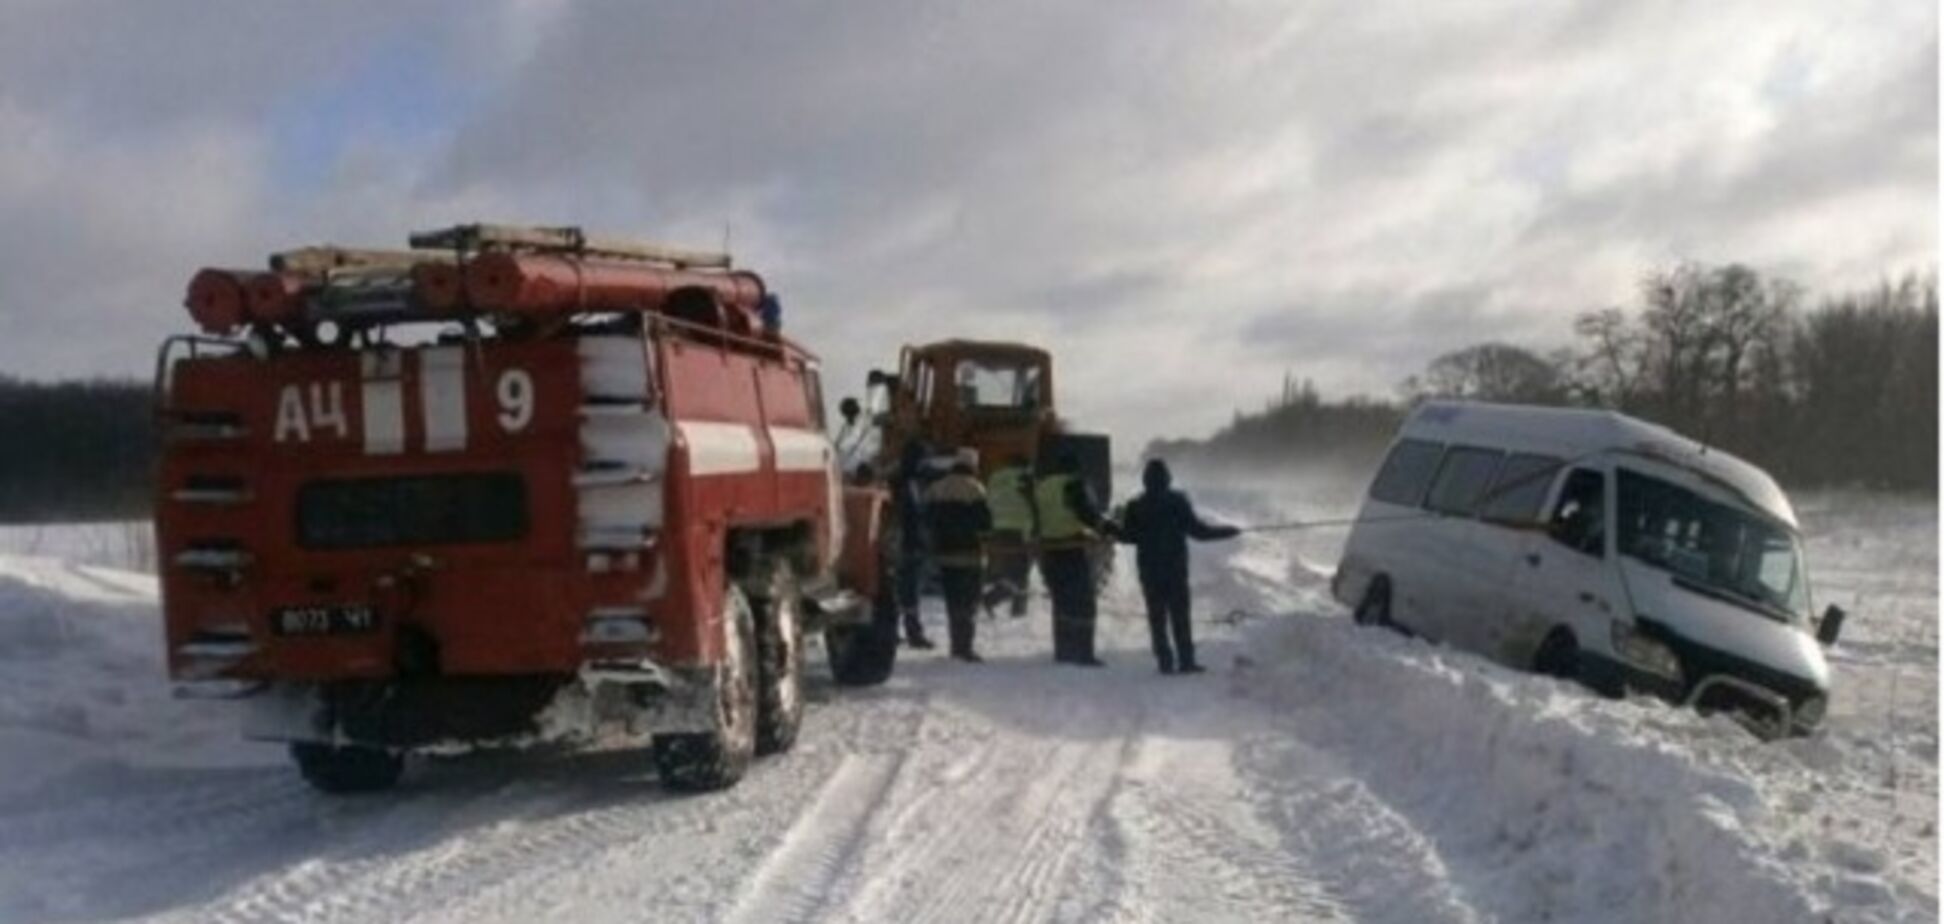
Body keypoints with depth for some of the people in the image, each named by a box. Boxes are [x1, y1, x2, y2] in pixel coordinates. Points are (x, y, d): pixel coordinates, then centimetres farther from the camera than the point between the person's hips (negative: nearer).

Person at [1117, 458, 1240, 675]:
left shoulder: (1135, 506, -1)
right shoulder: (1177, 502, -6)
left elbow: (1126, 536, 1)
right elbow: (1197, 530, -7)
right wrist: (1227, 531, 4)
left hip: (1149, 569, 1)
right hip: (1176, 567, -1)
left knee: (1157, 616, 5)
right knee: (1180, 614, 3)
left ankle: (1165, 660, 0)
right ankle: (1186, 660, -1)